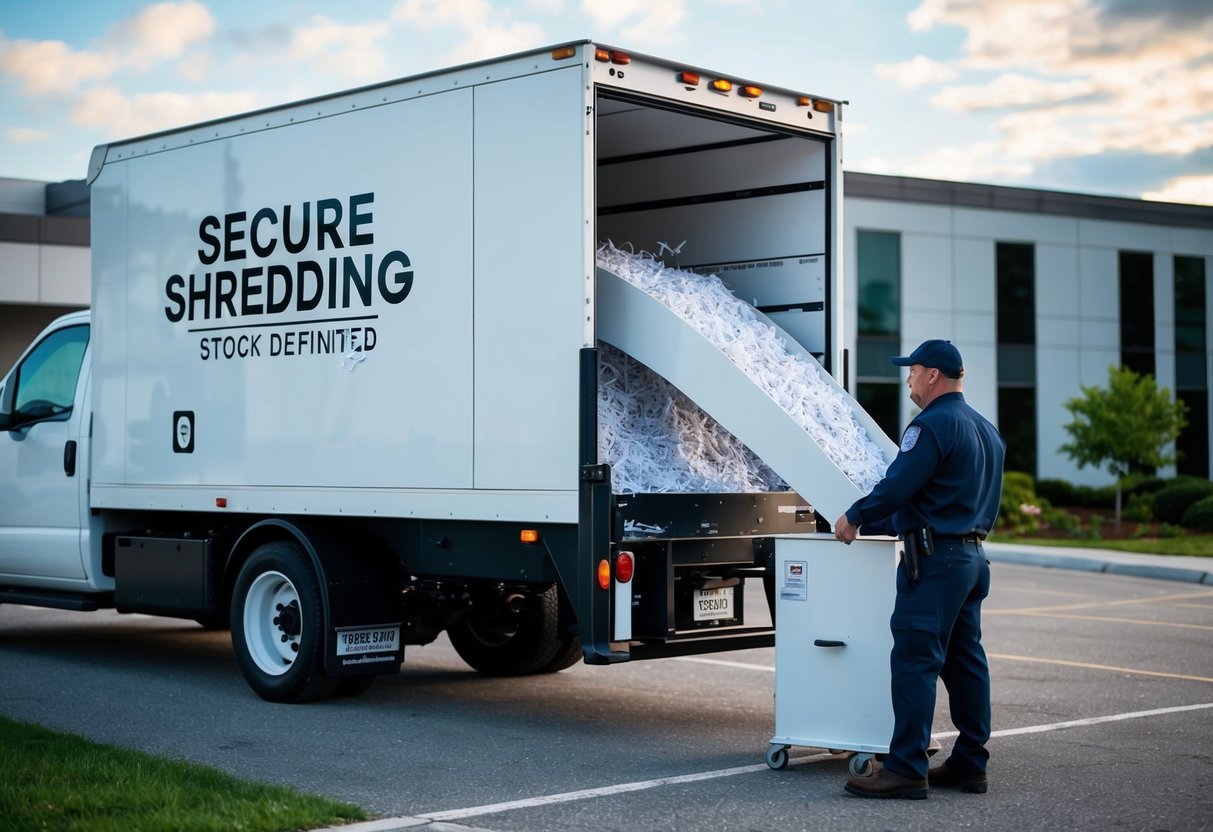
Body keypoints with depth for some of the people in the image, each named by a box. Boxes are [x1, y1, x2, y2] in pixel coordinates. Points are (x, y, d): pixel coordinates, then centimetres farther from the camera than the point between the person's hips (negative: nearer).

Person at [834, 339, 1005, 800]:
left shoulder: (932, 425, -14)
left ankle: (906, 769, -10)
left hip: (935, 559, -10)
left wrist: (854, 518, 0)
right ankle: (970, 763, 17)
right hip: (973, 556, 10)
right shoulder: (986, 430, 18)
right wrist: (875, 524, 25)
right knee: (964, 661, 13)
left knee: (915, 662, -9)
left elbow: (897, 487, -18)